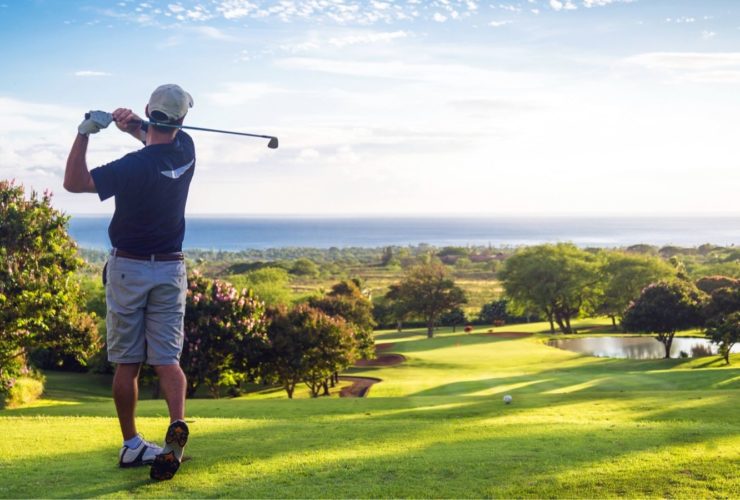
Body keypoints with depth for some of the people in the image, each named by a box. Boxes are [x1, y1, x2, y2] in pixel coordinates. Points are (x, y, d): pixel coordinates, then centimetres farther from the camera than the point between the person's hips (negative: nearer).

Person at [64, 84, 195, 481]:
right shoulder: (185, 151, -2)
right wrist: (135, 126, 0)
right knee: (167, 359, 1)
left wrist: (85, 131, -17)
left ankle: (131, 445, 12)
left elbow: (73, 182, -12)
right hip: (171, 270, 4)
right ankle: (177, 424, -22)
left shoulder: (135, 166, -19)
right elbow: (161, 140, 21)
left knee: (126, 364, 6)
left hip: (128, 269, -4)